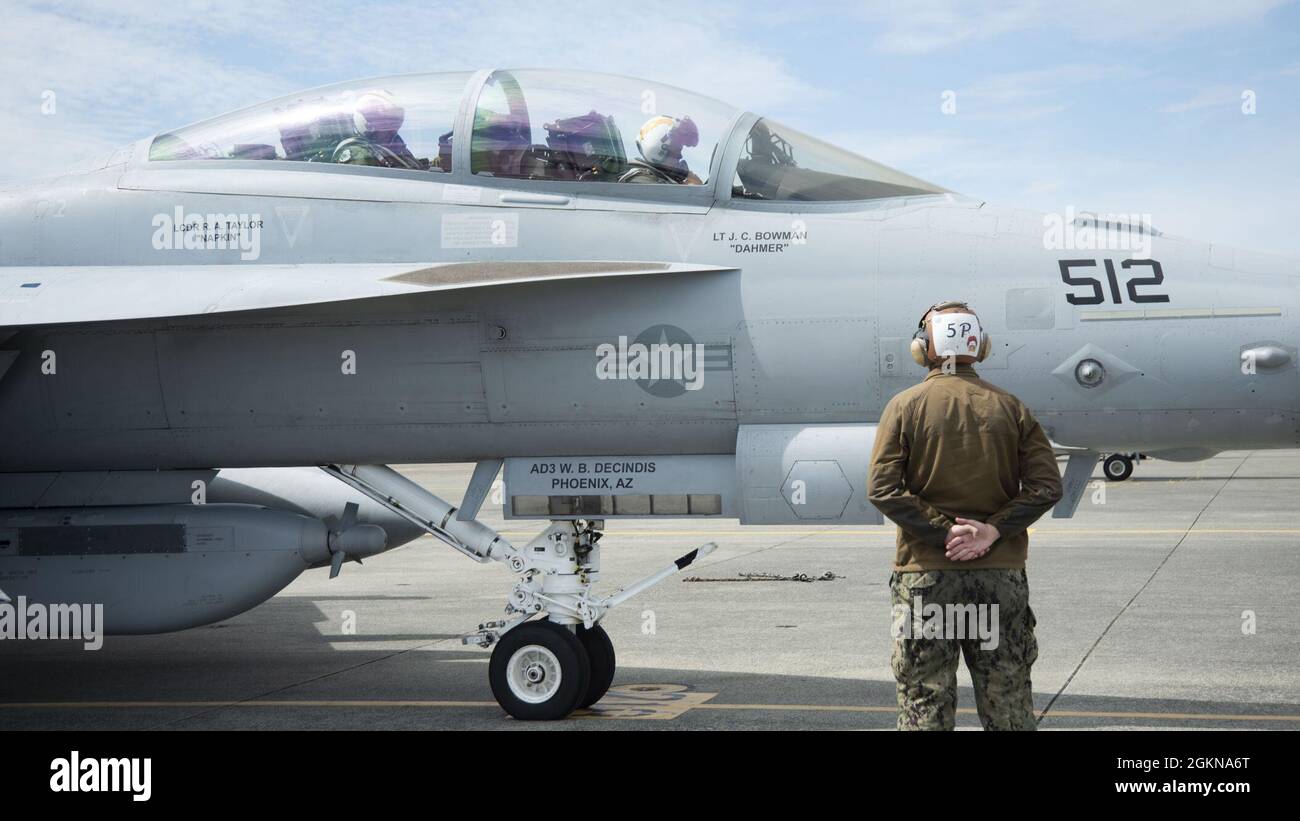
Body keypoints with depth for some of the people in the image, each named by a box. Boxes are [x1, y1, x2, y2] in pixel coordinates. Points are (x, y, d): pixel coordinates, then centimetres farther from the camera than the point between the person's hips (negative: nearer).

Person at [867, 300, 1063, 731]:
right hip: (1001, 572, 2)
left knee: (924, 710, 5)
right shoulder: (1009, 407, 4)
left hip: (926, 572, -2)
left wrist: (943, 532, -11)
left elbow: (882, 488, -12)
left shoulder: (905, 406, -2)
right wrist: (993, 530, -9)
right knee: (1009, 710, 11)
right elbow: (1046, 485, -5)